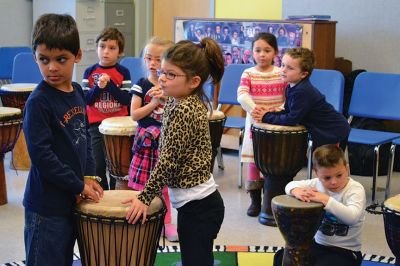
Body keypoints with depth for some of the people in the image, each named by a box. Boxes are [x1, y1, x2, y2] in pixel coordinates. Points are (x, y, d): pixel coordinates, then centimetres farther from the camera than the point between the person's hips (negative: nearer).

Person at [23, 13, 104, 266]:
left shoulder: (77, 92, 5)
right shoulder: (38, 102, -18)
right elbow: (41, 155, -21)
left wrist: (88, 175, 2)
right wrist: (79, 186, -15)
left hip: (71, 199, 7)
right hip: (46, 206, -7)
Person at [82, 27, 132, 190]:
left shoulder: (123, 72, -2)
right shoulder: (90, 72, 2)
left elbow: (126, 100, -11)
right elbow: (86, 100, -4)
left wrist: (109, 84, -20)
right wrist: (98, 87, -20)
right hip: (96, 125, 1)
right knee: (98, 166, 7)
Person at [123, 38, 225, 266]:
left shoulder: (182, 110, -19)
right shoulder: (192, 102, 9)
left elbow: (168, 160, -20)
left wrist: (145, 197, -16)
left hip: (197, 205, -10)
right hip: (200, 200, 10)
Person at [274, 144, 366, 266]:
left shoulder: (356, 189, -17)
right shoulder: (318, 183, -2)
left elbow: (352, 217, -33)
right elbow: (291, 185, 4)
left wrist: (326, 200, -37)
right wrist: (296, 191, -21)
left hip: (345, 251, -5)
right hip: (318, 243, 5)